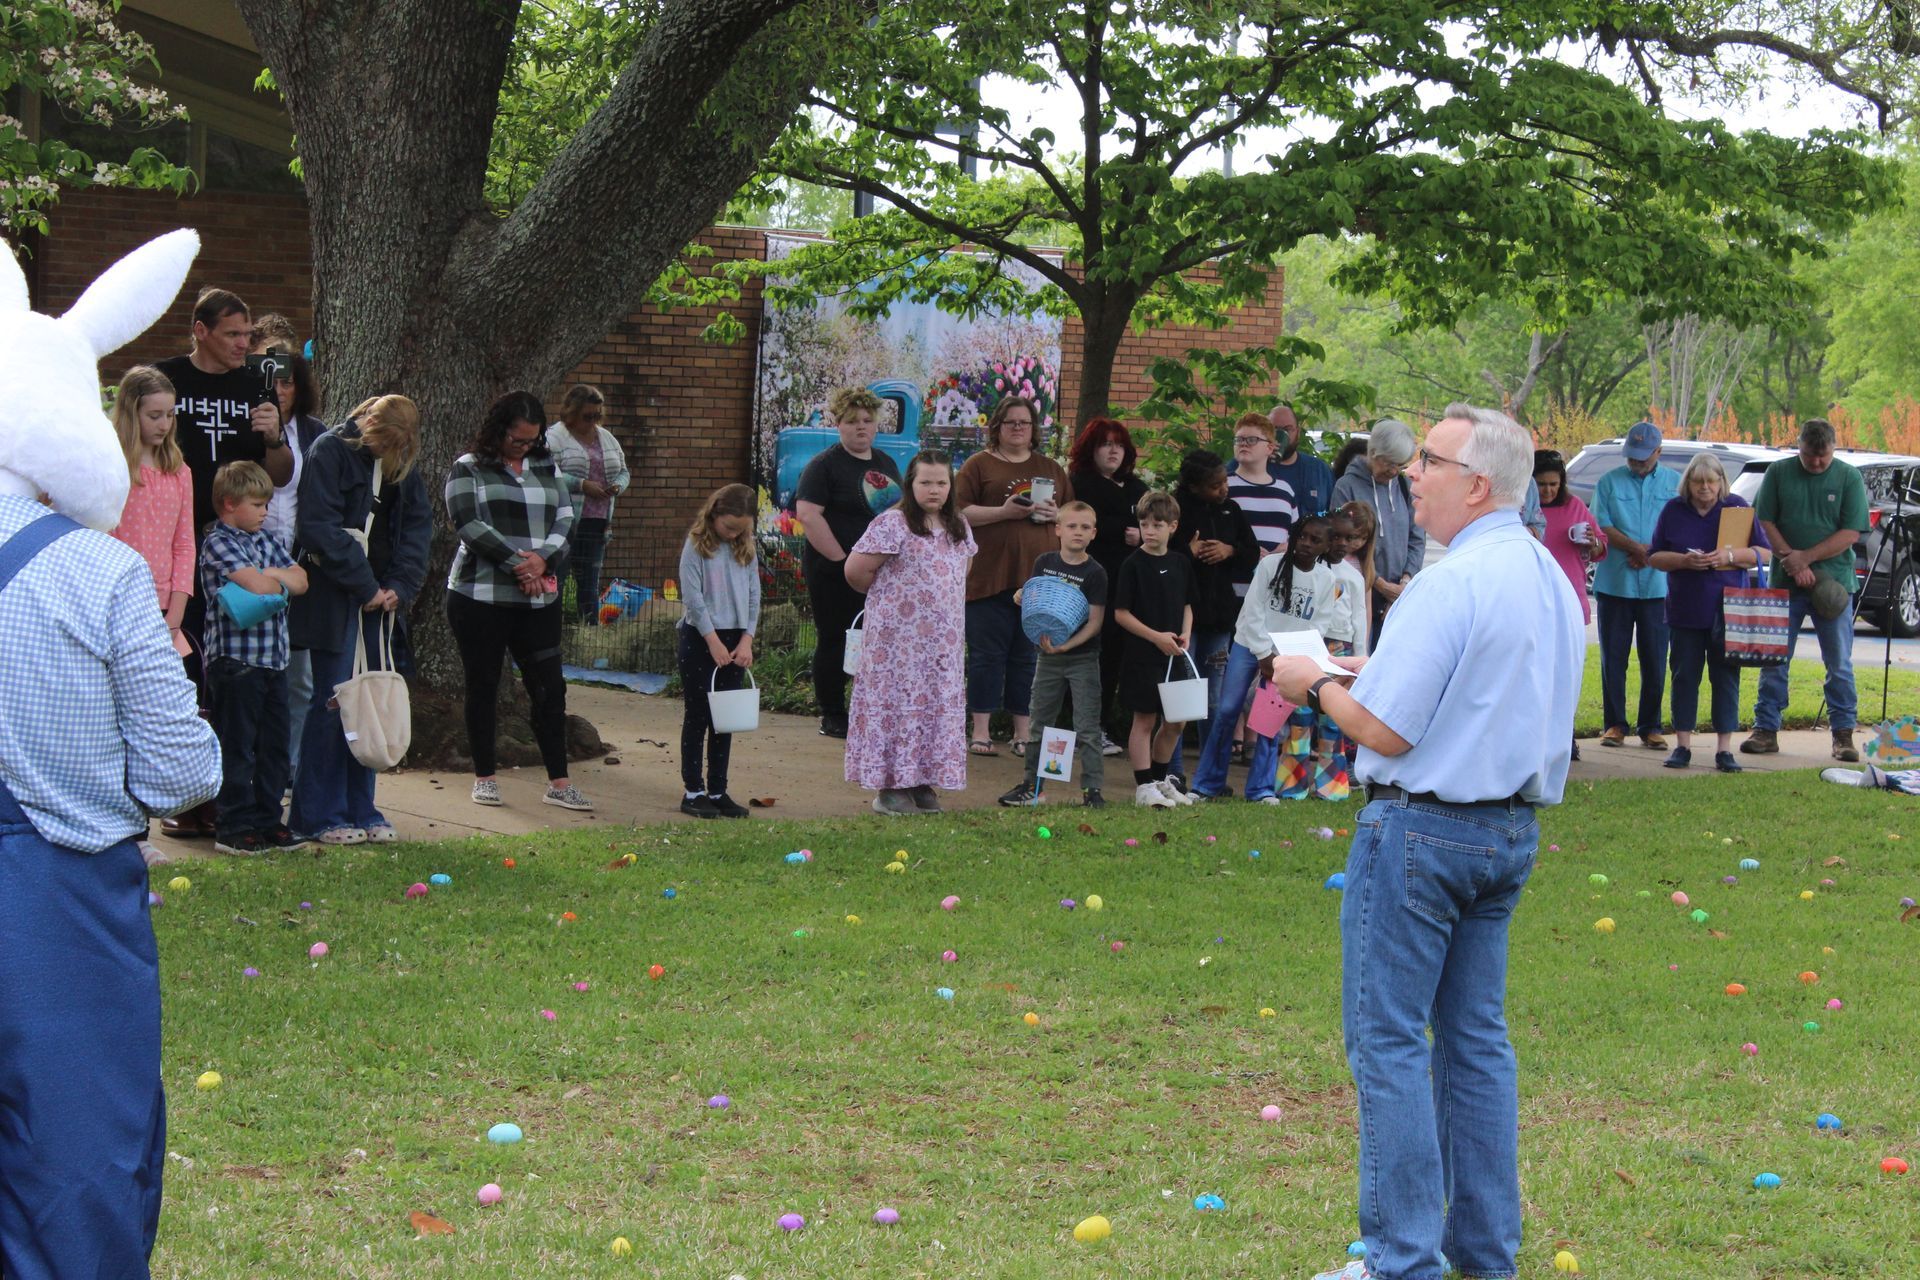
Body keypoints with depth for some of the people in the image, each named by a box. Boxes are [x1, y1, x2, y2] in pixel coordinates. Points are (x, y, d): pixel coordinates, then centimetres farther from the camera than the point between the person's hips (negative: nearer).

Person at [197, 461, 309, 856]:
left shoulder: (266, 541, 16)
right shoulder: (218, 543, -9)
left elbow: (300, 580, 6)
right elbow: (257, 586, -21)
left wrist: (270, 575, -11)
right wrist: (279, 581, 0)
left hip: (273, 660, 8)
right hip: (235, 660, -8)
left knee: (274, 746, 11)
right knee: (237, 748, -2)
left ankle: (267, 821, 19)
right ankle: (233, 828, 2)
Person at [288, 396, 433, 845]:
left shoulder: (403, 463, 11)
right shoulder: (329, 451, -8)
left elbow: (418, 526, 10)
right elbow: (319, 529, -15)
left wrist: (400, 586, -5)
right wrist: (365, 586, -14)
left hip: (383, 600, 6)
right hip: (335, 601, -6)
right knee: (333, 702, -5)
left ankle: (360, 810, 14)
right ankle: (319, 816, 2)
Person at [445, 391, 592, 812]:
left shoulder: (547, 468, 13)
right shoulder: (469, 468, -1)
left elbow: (565, 517, 6)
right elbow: (469, 524, -12)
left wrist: (542, 558, -14)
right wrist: (517, 564, -16)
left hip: (538, 597, 4)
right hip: (480, 596, -4)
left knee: (549, 686, 1)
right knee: (483, 686, 5)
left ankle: (558, 782, 5)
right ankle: (484, 777, 15)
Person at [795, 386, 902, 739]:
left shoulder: (886, 464, 15)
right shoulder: (825, 464, -7)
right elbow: (807, 514, -17)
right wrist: (841, 560, -19)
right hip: (833, 574, -6)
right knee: (834, 642, 0)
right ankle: (832, 716, 8)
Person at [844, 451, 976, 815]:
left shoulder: (959, 527, 12)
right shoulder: (892, 524, -11)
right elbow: (856, 570, -12)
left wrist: (941, 606, 14)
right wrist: (885, 597, 4)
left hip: (944, 641, 7)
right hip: (900, 639, -7)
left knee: (940, 703, 7)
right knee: (898, 701, -4)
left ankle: (922, 783, 15)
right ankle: (890, 787, 1)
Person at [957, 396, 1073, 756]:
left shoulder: (1051, 469, 17)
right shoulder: (980, 465, 5)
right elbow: (959, 512, -4)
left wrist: (1056, 514, -1)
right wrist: (1003, 512, -14)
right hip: (990, 575, -3)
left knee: (1029, 656, 5)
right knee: (987, 654, -2)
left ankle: (1024, 733, 11)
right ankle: (981, 731, 3)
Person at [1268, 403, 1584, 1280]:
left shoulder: (1450, 584, -19)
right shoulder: (1552, 580, 10)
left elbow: (1385, 731, -19)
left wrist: (1316, 685, -2)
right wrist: (1384, 672, 17)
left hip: (1421, 825, -9)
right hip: (1511, 828, 9)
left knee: (1388, 1040, -3)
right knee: (1476, 1037, 14)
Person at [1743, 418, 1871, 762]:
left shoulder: (1849, 477, 0)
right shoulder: (1779, 473, 3)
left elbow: (1850, 533, -5)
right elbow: (1764, 522, 2)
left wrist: (1806, 557, -13)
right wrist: (1792, 562, -11)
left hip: (1833, 583, -1)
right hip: (1784, 583, 1)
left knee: (1839, 665, 3)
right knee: (1774, 662, 3)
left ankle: (1843, 734, 10)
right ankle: (1766, 730, 10)